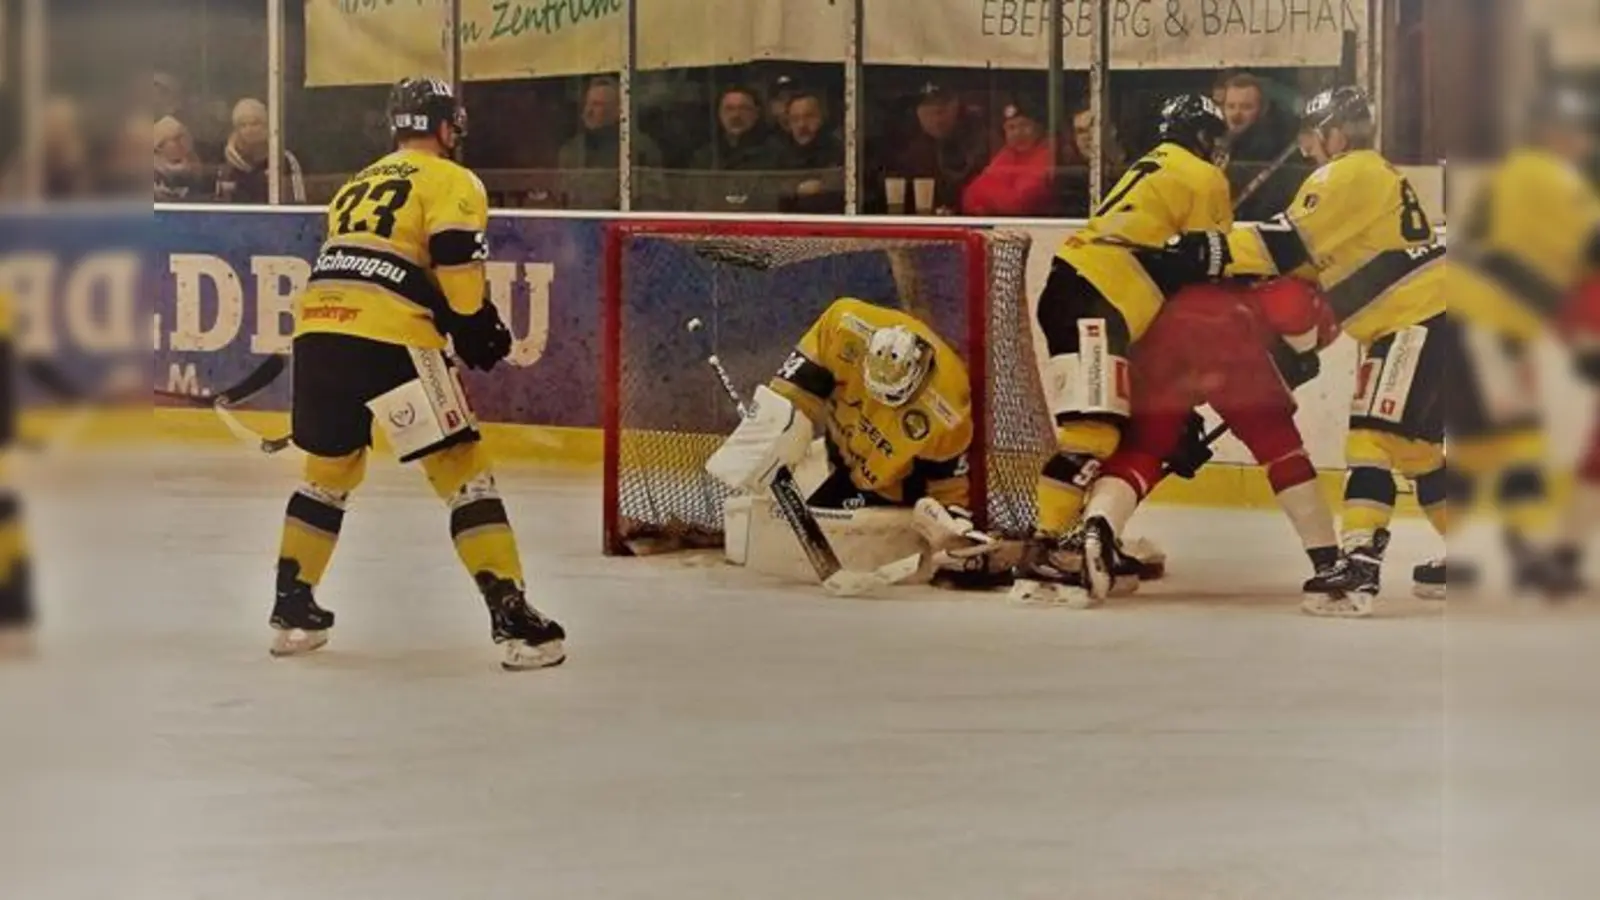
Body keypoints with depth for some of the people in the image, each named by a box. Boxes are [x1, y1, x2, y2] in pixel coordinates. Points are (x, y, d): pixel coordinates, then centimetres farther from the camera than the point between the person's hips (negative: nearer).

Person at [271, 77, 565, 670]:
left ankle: (292, 610, 27)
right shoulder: (451, 182, 7)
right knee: (463, 472, -3)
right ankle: (512, 619, -9)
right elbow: (456, 263, -8)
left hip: (317, 329, 7)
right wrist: (478, 330, 3)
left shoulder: (359, 185, 29)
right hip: (389, 338, -7)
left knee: (330, 470, 26)